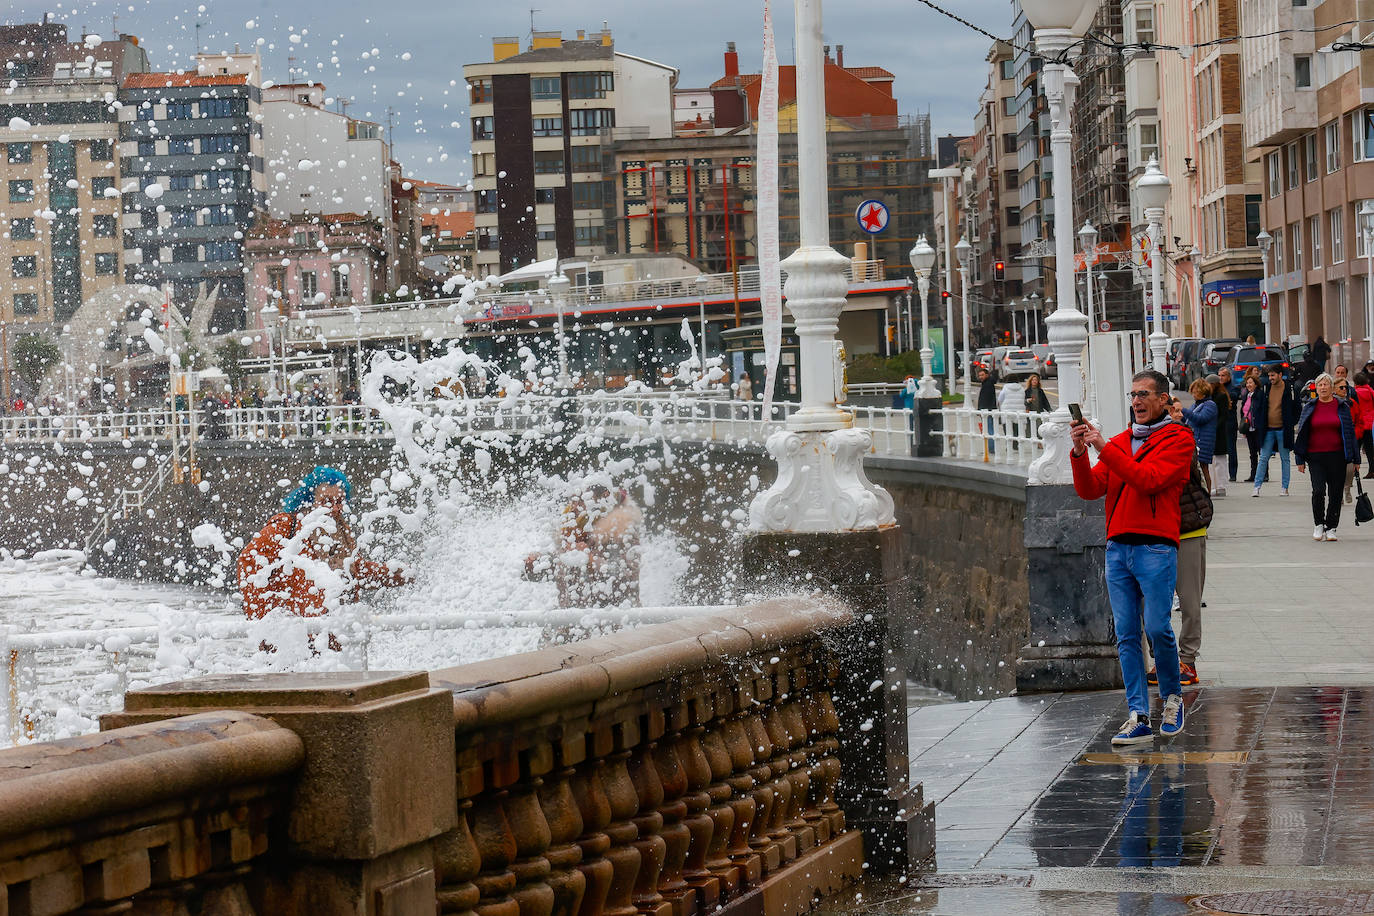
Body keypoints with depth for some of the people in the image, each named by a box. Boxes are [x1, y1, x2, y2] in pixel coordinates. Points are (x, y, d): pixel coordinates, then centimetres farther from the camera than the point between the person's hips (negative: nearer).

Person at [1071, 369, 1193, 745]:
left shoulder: (1178, 439, 3)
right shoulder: (1121, 441, 20)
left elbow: (1149, 479, -13)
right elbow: (1089, 490, 11)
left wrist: (1104, 448, -14)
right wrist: (1080, 454, -6)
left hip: (1156, 547, -5)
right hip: (1117, 546, 5)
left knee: (1157, 627, -10)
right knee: (1126, 634, 0)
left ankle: (1172, 697, 15)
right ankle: (1139, 717, 0)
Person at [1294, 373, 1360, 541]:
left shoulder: (1342, 406, 6)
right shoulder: (1309, 407, 7)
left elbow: (1350, 432, 8)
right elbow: (1301, 433, 10)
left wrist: (1355, 458, 4)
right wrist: (1300, 460, 5)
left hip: (1337, 456, 0)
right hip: (1315, 456, 0)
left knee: (1335, 493, 2)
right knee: (1318, 490, -13)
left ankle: (1331, 528, 13)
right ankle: (1318, 524, 7)